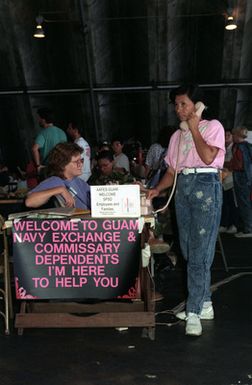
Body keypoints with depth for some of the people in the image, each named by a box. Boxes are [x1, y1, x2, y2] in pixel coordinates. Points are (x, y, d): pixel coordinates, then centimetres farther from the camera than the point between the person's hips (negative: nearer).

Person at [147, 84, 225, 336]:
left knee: (199, 251, -11)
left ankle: (194, 312, -7)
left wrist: (194, 128, -4)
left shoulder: (212, 126, 3)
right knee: (189, 250, 6)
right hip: (182, 188, 7)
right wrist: (157, 189, 0)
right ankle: (204, 304, 17)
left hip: (205, 185, -6)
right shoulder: (177, 136, 19)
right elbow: (172, 171, 16)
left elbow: (208, 157, -14)